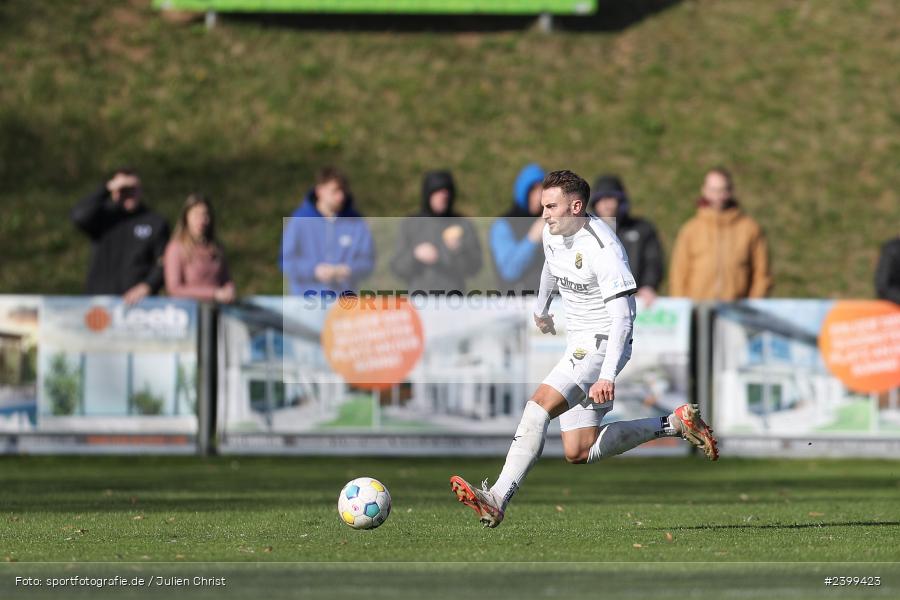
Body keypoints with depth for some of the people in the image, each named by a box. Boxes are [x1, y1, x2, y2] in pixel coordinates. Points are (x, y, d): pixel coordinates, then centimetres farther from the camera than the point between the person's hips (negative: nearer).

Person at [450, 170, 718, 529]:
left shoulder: (603, 249, -22)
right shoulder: (553, 234, 4)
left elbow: (622, 316, -28)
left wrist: (607, 376, -38)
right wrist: (541, 309, 47)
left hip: (602, 344, -10)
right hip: (578, 346, 10)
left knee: (540, 405, -28)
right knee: (579, 453, 8)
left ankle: (497, 500, -36)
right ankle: (675, 424, 20)